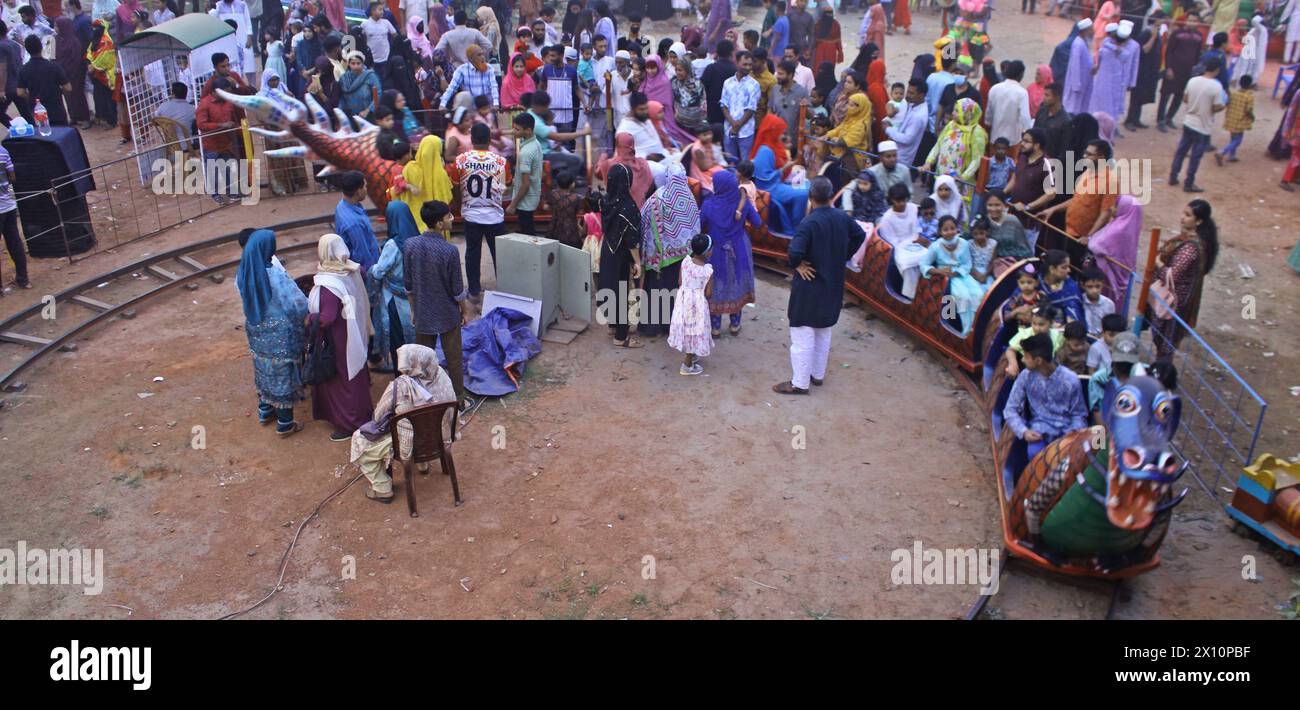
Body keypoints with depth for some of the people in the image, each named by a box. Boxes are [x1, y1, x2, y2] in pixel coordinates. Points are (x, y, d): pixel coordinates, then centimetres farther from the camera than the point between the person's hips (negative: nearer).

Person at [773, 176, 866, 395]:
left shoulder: (809, 223, -23)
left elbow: (794, 251, -34)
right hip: (833, 286, 7)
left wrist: (797, 265, -14)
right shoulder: (842, 218, -2)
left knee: (803, 335, 3)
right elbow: (860, 236, 14)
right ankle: (818, 374, 34)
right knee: (823, 332, 21)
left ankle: (800, 383, 9)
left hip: (810, 285, -7)